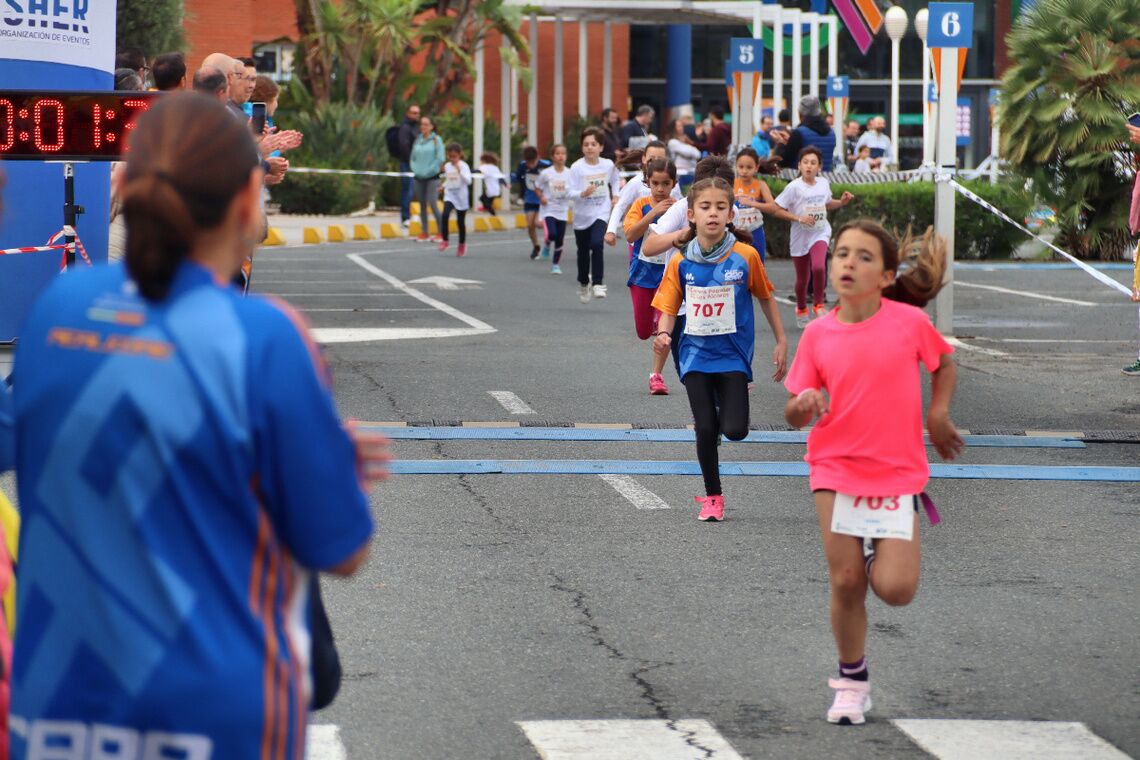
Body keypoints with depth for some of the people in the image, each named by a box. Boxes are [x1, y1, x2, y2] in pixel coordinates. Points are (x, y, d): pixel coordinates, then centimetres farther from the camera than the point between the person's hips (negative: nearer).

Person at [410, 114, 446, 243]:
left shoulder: (436, 140, -3)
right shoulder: (417, 140, 11)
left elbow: (440, 158, -9)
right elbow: (412, 157, 14)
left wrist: (428, 170, -10)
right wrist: (415, 169, -2)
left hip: (432, 177, -5)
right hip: (418, 178, 5)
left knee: (433, 204, -12)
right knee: (422, 205, 7)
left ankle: (441, 233, -5)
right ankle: (424, 233, 13)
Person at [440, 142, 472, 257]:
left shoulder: (463, 166, -10)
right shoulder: (447, 166, 5)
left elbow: (468, 181, -22)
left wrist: (459, 171, -31)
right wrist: (443, 186, 5)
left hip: (461, 197, -3)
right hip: (449, 196, 3)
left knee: (460, 221, 7)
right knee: (445, 215, -22)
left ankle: (462, 244, 27)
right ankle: (444, 240, -11)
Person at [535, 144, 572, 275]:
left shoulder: (569, 173, -4)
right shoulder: (546, 173, -8)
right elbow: (537, 188, 4)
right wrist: (541, 197, -14)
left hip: (563, 211, 2)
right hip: (549, 209, -2)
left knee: (560, 240, 5)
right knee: (552, 234, -21)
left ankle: (556, 265, 20)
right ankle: (547, 245, 14)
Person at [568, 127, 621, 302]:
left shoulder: (608, 165, -4)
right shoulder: (577, 167, -12)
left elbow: (615, 180, 17)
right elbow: (571, 192, -16)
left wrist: (615, 196, 6)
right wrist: (583, 193, -34)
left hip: (601, 213, 0)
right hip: (582, 215, 0)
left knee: (597, 244, -23)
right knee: (583, 250, 13)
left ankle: (598, 283, -17)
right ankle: (583, 283, 36)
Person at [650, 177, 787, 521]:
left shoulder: (745, 256, -8)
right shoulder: (681, 262, -5)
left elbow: (765, 297, 5)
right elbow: (668, 307, 1)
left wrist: (781, 342, 8)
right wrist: (663, 334, -20)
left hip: (733, 354, -1)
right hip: (696, 354, 1)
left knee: (735, 429, -12)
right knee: (705, 430, -1)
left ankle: (727, 406, 25)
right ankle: (713, 497, 18)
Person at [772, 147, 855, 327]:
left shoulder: (824, 183, -1)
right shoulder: (794, 187, -14)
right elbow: (778, 210, -12)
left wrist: (842, 202, 1)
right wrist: (799, 218, -21)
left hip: (820, 234, 1)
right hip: (800, 237, -1)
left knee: (818, 267, -26)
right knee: (802, 278, 10)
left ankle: (818, 304, -6)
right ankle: (801, 309, 37)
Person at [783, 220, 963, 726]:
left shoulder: (910, 321, -6)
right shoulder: (818, 333, -3)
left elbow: (944, 363, 14)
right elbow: (794, 414, 2)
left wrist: (938, 413, -1)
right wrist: (804, 405, -21)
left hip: (898, 472, -1)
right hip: (836, 469, 1)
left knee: (895, 588, -12)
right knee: (845, 580, -3)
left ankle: (886, 556, 26)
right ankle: (852, 679, 17)